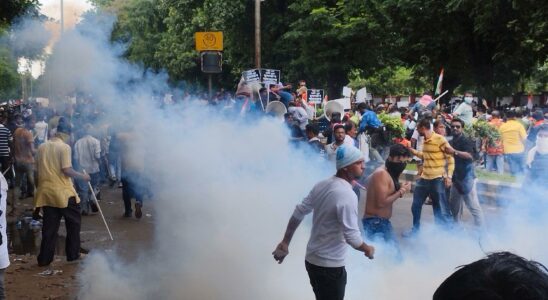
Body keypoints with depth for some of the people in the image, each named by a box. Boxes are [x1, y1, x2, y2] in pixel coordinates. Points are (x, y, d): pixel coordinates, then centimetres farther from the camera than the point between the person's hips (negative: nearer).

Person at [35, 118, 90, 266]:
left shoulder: (42, 147, 9)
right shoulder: (64, 147, -9)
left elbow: (37, 171, 12)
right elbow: (67, 170, -16)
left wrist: (40, 186, 21)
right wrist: (82, 176, -3)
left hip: (46, 191, 6)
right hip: (63, 192, -6)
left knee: (49, 226, 10)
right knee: (74, 222, 11)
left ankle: (44, 258, 10)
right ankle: (73, 254, 15)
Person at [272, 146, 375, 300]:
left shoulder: (321, 185, 2)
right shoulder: (347, 195, -23)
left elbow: (298, 213, 6)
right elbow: (352, 237, -23)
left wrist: (285, 242, 12)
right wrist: (368, 250, -5)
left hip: (311, 259, 8)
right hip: (330, 265, -8)